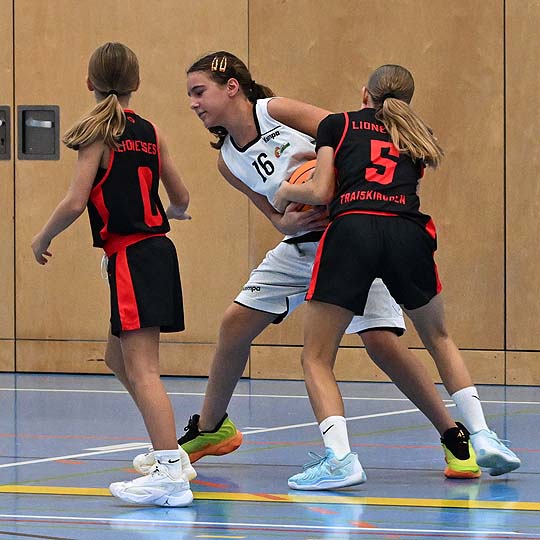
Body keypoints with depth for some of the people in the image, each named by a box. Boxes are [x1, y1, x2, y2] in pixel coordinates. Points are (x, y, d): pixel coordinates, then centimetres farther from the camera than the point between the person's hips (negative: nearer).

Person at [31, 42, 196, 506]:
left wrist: (42, 239, 4)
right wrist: (173, 212, 42)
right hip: (157, 248, 8)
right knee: (119, 358, 21)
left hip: (131, 257, -8)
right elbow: (181, 198, 18)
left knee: (141, 368, -13)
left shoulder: (98, 132, -7)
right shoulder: (149, 132, 12)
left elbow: (75, 203, -13)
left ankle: (170, 475, -22)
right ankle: (171, 454, 23)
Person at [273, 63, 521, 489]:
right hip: (407, 233, 3)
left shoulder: (337, 125, 18)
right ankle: (481, 437, 19)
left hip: (352, 230, -3)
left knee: (317, 358, 7)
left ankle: (338, 459, -11)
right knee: (439, 337, 28)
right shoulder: (418, 137, 29)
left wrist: (287, 190, 30)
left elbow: (322, 193, 11)